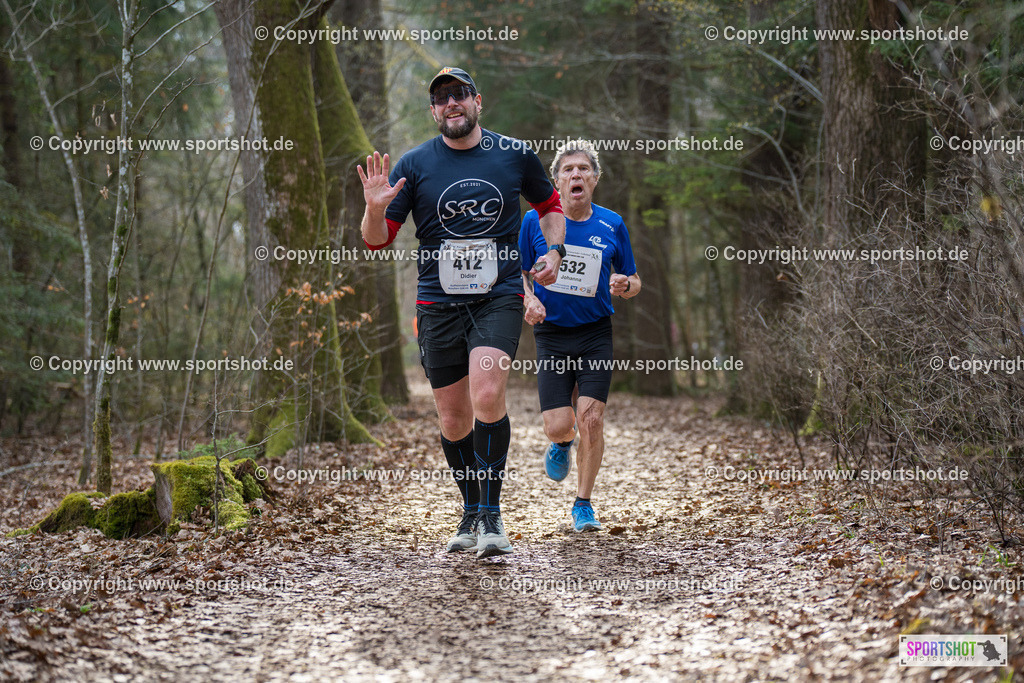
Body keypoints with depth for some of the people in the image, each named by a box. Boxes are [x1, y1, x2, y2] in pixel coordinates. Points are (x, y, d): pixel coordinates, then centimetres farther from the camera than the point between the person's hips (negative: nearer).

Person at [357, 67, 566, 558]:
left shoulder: (514, 155, 5)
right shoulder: (414, 165, 2)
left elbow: (549, 205, 22)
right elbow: (377, 240, 3)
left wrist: (553, 249, 4)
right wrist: (375, 209, -18)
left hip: (499, 296, -1)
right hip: (439, 302, 1)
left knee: (487, 395, -23)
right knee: (454, 419, 5)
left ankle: (491, 516, -14)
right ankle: (471, 512, 28)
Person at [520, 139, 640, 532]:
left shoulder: (612, 225, 1)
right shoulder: (535, 221, -2)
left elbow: (633, 283, 10)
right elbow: (519, 273, 8)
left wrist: (625, 286, -14)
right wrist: (529, 299, -13)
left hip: (596, 334, 0)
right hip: (551, 334, 0)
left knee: (591, 419, -11)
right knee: (559, 426, -8)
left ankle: (583, 504, 7)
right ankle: (562, 444, 33)